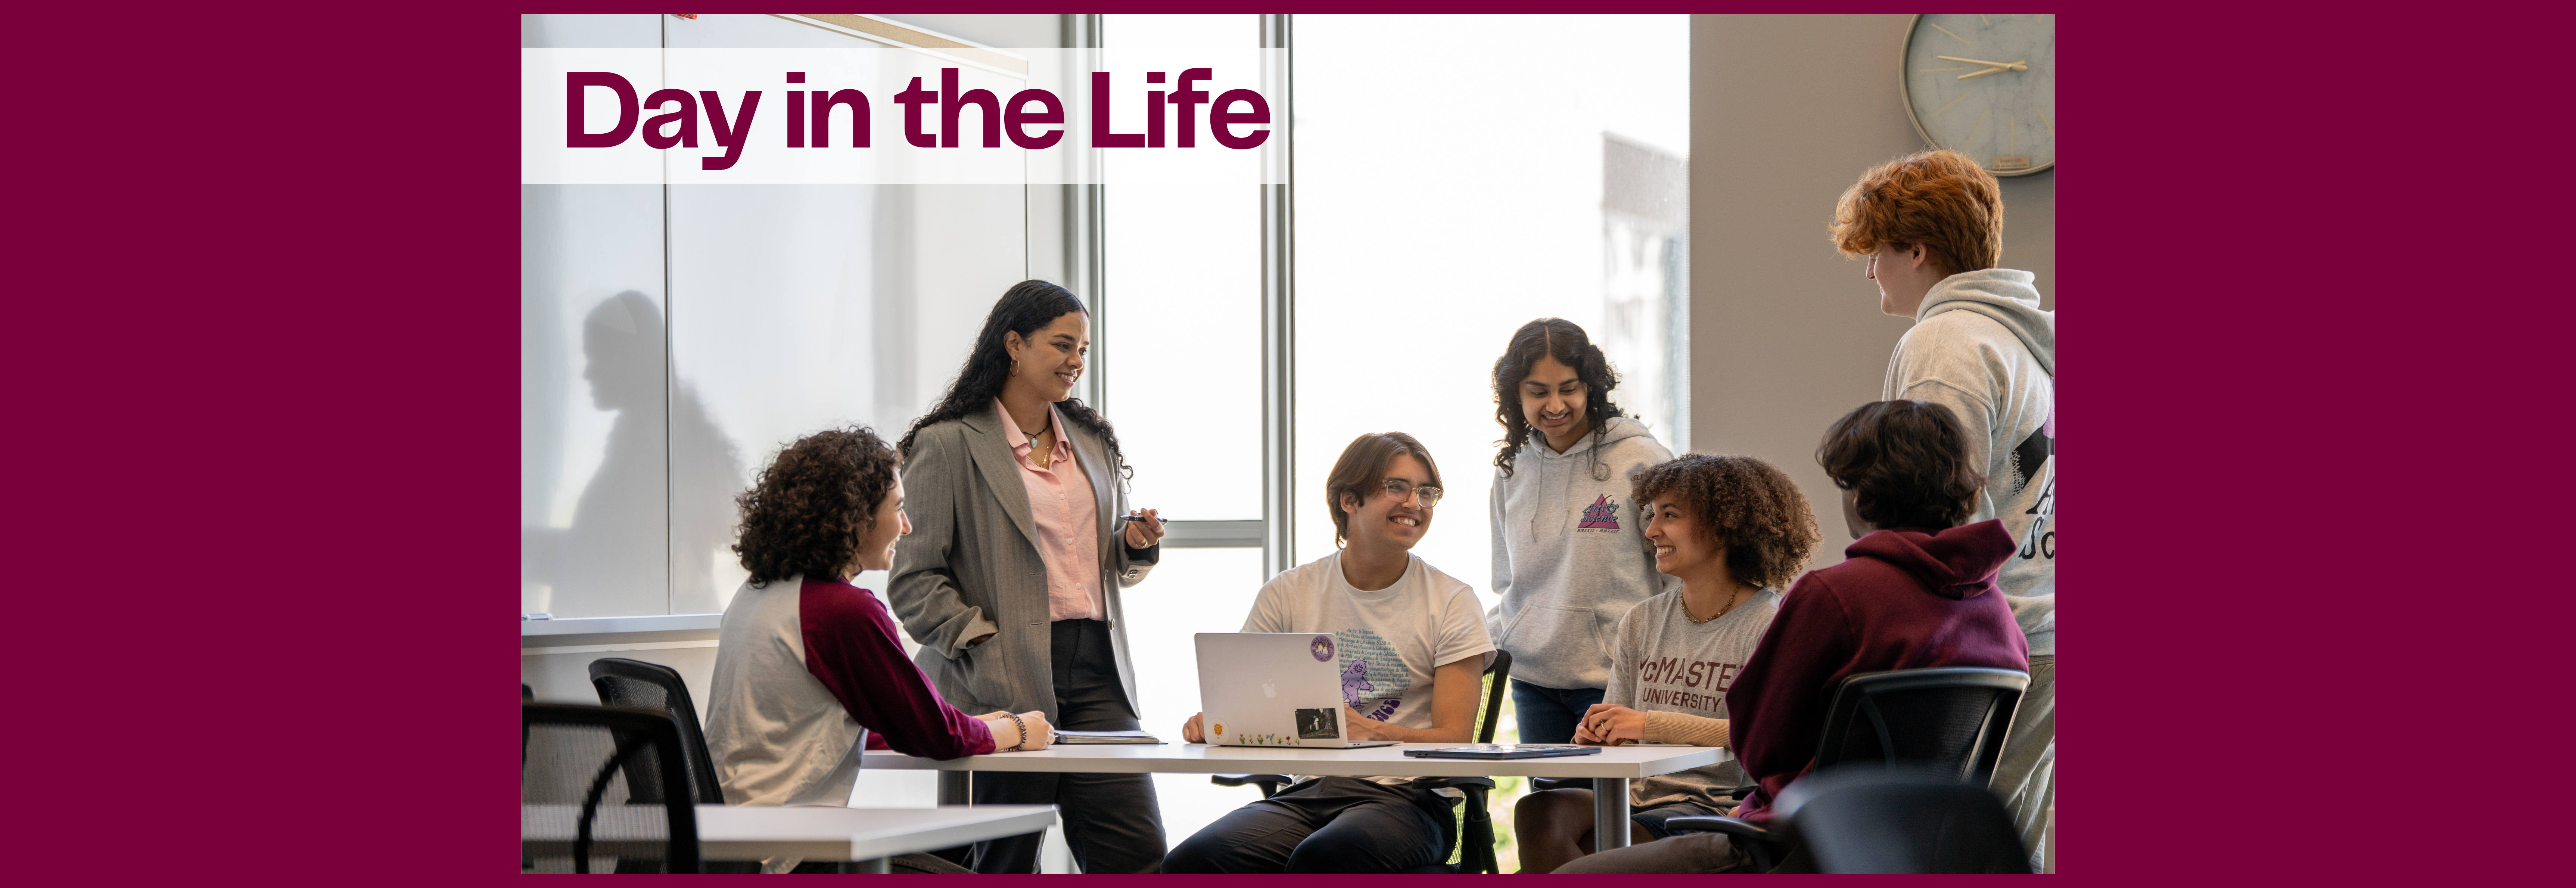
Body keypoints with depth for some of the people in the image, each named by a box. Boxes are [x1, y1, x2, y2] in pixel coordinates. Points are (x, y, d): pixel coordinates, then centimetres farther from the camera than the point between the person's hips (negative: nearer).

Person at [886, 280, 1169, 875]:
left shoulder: (1094, 443, 18)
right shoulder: (948, 446, -1)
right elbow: (914, 581, -6)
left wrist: (1139, 546, 4)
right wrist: (982, 648, -15)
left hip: (1096, 670, 5)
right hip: (1007, 682, -5)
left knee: (1138, 850, -7)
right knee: (1007, 865, 0)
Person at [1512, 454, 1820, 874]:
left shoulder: (1770, 623, -4)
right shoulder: (1641, 622, 17)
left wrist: (1652, 725, -19)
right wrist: (1598, 735, -5)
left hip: (1721, 806, -6)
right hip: (1644, 794, 6)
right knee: (1538, 812, -26)